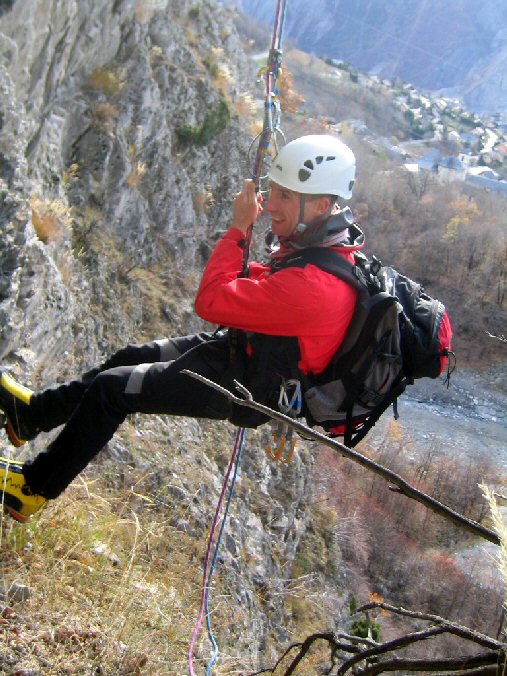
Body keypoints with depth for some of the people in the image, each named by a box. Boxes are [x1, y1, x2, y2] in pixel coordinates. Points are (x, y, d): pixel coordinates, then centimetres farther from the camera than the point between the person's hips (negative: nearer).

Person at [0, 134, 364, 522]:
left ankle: (35, 488, 16)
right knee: (131, 357, 18)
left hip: (242, 383, -9)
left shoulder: (313, 285, -36)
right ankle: (35, 412, 38)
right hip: (239, 348, 9)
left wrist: (239, 228, -23)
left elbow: (211, 301, -30)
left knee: (110, 388, -5)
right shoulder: (323, 242, -6)